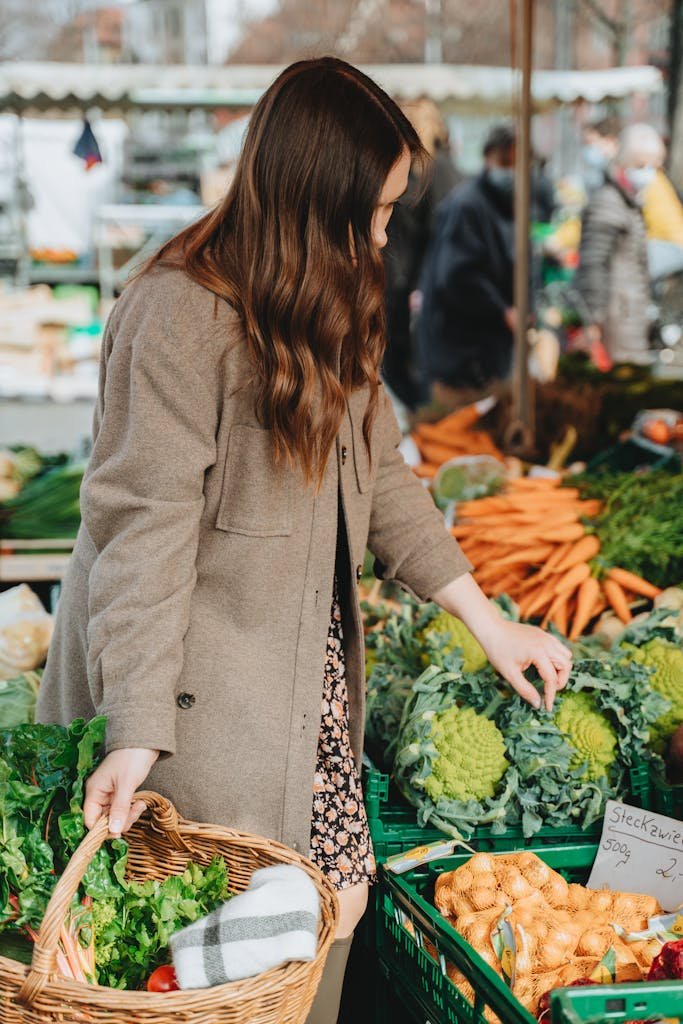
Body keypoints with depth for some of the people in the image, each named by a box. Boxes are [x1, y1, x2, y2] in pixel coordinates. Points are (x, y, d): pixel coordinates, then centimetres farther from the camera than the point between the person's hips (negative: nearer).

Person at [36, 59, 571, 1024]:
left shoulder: (327, 306, 10)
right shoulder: (179, 313, -19)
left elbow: (380, 474, 15)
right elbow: (143, 526, -21)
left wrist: (489, 622, 13)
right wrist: (136, 733, -23)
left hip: (309, 669, 8)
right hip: (206, 689, -8)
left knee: (335, 901, 8)